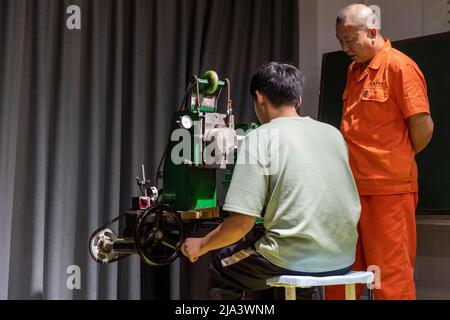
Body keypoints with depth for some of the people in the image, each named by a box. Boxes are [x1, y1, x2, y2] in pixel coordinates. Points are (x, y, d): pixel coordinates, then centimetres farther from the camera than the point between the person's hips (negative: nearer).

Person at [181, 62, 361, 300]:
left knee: (221, 267, 20)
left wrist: (202, 245, 6)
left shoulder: (260, 138, -8)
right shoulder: (333, 133, 9)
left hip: (296, 259, -6)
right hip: (343, 257, 6)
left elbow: (242, 222, -12)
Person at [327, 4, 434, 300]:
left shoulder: (399, 66, -9)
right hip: (352, 186, 8)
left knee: (391, 275, 0)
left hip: (389, 189, -8)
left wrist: (398, 162, 3)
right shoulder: (354, 70, 15)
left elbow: (423, 127, -11)